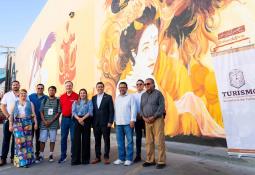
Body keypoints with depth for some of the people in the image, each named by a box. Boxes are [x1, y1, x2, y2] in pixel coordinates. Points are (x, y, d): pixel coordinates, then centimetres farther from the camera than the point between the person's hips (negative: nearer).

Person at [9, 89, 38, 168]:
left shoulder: (30, 103, 12)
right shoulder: (15, 103, 12)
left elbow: (33, 114, 7)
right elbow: (11, 115, 6)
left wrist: (35, 123, -2)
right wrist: (10, 124, -3)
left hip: (27, 122, 1)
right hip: (17, 123, 0)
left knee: (27, 141, 1)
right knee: (19, 141, -7)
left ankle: (27, 159, 11)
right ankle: (21, 160, 1)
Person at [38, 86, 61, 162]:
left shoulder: (58, 101, 2)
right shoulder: (44, 100, 8)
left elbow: (58, 112, -3)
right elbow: (41, 111, 5)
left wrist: (51, 121, -10)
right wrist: (44, 121, -8)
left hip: (53, 124, -1)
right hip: (44, 123, 2)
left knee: (52, 140, 4)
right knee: (42, 140, 4)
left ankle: (51, 155, 16)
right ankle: (41, 155, 16)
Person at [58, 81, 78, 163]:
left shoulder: (76, 96, -5)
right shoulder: (62, 97, 8)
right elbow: (60, 108, 14)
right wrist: (63, 115, 6)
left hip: (73, 119, -4)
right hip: (64, 119, 4)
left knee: (73, 138, 4)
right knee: (63, 138, 9)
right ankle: (63, 156, 19)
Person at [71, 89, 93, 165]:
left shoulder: (89, 102, 10)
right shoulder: (75, 102, 18)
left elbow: (90, 112, -3)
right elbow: (73, 112, 4)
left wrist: (83, 118, -15)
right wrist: (78, 119, -13)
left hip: (86, 120, -1)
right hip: (77, 121, 2)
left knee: (86, 139, 0)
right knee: (76, 139, -3)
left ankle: (85, 159, 9)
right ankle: (75, 159, 4)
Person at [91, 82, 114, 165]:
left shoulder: (108, 97, -1)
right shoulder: (93, 98, 11)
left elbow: (111, 110, -5)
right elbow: (92, 110, 10)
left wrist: (110, 122, -11)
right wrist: (92, 122, 4)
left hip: (105, 123, -3)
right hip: (96, 123, 4)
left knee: (106, 140, 4)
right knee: (97, 140, 10)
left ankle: (106, 157, 15)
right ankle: (98, 157, 21)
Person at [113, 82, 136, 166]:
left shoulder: (130, 97, -1)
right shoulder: (117, 98, 16)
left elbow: (133, 109, -7)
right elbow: (115, 110, 16)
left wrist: (132, 120, -14)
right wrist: (115, 120, 12)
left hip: (128, 123, -5)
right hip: (118, 123, 5)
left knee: (129, 141, 1)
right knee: (120, 142, 10)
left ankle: (129, 159, 9)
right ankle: (121, 158, 20)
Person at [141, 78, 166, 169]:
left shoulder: (158, 93, -5)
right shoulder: (143, 95, 12)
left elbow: (162, 107, -12)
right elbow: (141, 107, 12)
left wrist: (153, 117, -17)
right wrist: (144, 117, -4)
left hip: (157, 119, -5)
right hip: (147, 121, 6)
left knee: (159, 141, -3)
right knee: (149, 141, 9)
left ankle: (161, 161, 6)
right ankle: (150, 160, 19)